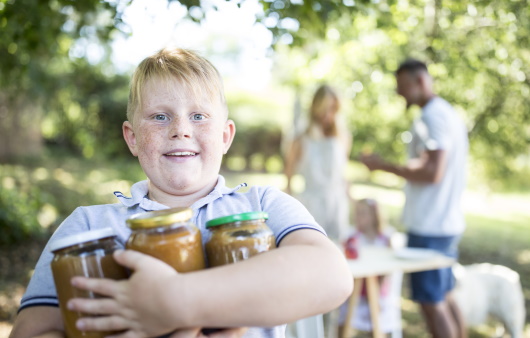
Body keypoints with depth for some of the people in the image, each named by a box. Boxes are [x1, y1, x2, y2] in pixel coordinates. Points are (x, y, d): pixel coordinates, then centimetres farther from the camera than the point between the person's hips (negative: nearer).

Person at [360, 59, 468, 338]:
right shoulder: (449, 114, 16)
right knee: (444, 298, 17)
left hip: (430, 228, -10)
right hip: (448, 222, 10)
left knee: (431, 301, -3)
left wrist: (383, 166, -18)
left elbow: (432, 172, -24)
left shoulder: (433, 116, -15)